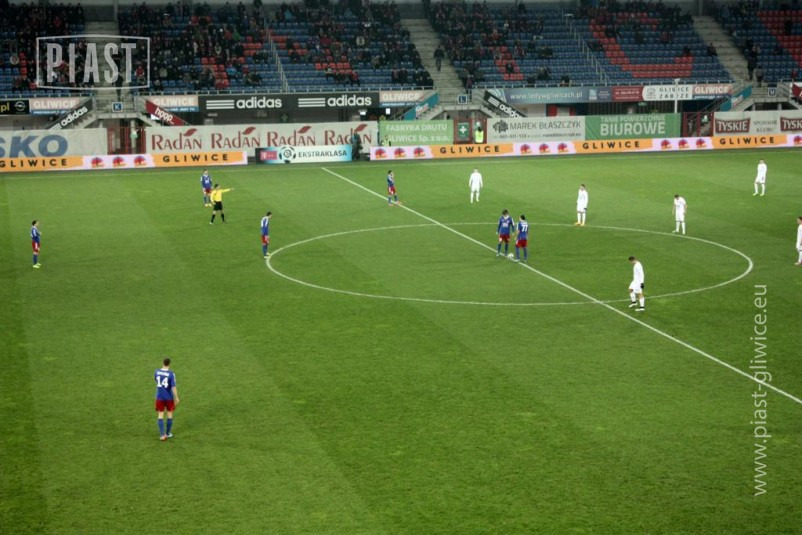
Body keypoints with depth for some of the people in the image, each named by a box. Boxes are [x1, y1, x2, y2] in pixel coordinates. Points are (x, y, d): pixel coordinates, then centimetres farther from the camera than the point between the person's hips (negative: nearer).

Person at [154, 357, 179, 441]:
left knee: (160, 415, 6)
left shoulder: (156, 372, -4)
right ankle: (168, 433, 22)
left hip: (159, 397, 2)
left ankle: (162, 435, -4)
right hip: (169, 397, -2)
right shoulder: (171, 374, -16)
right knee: (169, 413, 15)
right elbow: (174, 387, -18)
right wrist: (176, 398, -10)